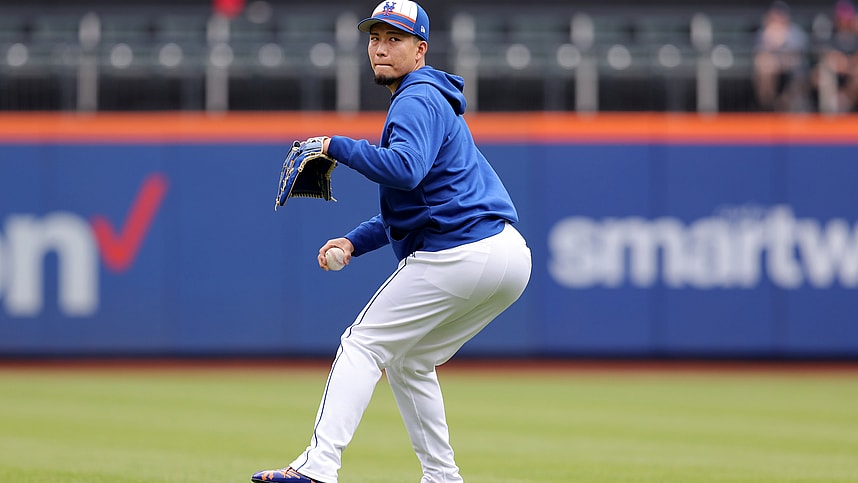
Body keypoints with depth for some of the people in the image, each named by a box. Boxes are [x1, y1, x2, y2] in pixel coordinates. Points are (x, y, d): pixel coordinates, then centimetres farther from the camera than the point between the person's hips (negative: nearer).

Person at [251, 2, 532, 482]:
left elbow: (404, 170, -27)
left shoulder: (418, 100, -7)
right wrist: (354, 242, 17)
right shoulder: (433, 100, 26)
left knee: (364, 344, -6)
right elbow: (408, 206, 28)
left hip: (460, 255, -10)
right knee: (408, 362, 22)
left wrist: (337, 146, -17)